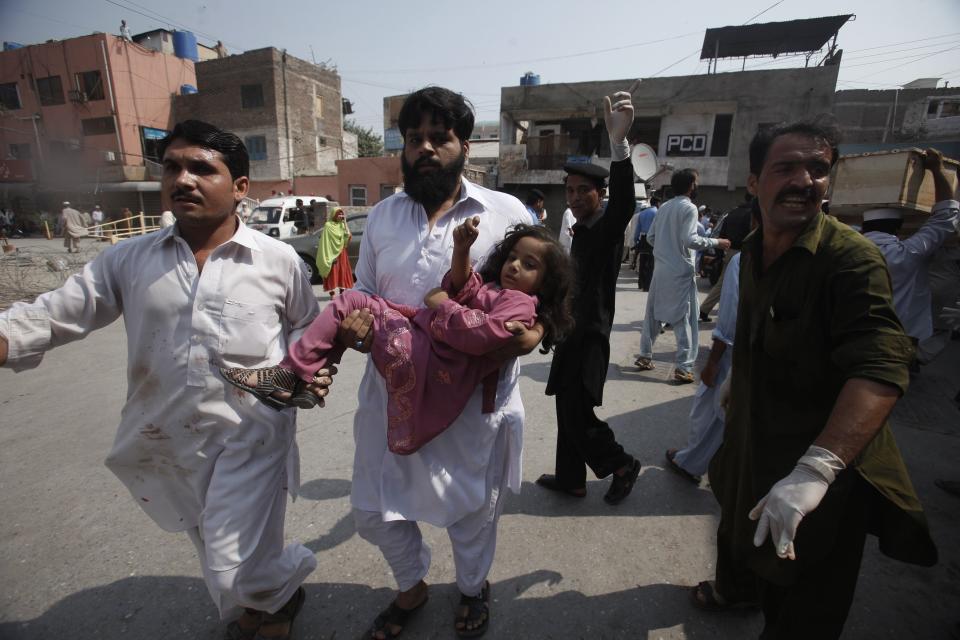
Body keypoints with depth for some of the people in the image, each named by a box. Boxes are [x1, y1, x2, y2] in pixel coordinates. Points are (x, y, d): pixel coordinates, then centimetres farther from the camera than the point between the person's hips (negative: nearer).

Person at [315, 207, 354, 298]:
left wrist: (345, 222, -4)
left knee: (342, 271, 8)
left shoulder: (342, 225, 11)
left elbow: (348, 235, -3)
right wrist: (328, 255, -14)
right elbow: (325, 240, -8)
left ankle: (342, 292, 16)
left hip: (342, 252, 6)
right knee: (333, 272, -5)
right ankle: (332, 293, -2)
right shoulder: (328, 225, -5)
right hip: (332, 252, -5)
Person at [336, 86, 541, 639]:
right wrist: (353, 323, -10)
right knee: (376, 512, 17)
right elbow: (365, 293, 13)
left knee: (472, 511, 19)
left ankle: (474, 587, 54)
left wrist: (533, 333, -21)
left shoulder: (507, 213, -4)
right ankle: (413, 587, 51)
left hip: (475, 399, -3)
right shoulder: (381, 217, 7)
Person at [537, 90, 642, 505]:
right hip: (573, 334, 9)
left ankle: (622, 466, 22)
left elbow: (623, 204, -37)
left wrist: (618, 143, -50)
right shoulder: (583, 230, 14)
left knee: (578, 415, -2)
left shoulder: (605, 228, -14)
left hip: (589, 337, -9)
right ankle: (570, 479, 30)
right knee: (568, 412, 15)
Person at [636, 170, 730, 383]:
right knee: (685, 319, -1)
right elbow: (690, 240, -19)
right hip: (680, 270, -7)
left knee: (653, 314, 14)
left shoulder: (664, 207, 11)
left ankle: (645, 356, 21)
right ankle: (683, 368, -1)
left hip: (660, 268, 7)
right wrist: (716, 242, -7)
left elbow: (650, 236, 12)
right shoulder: (689, 207, -9)